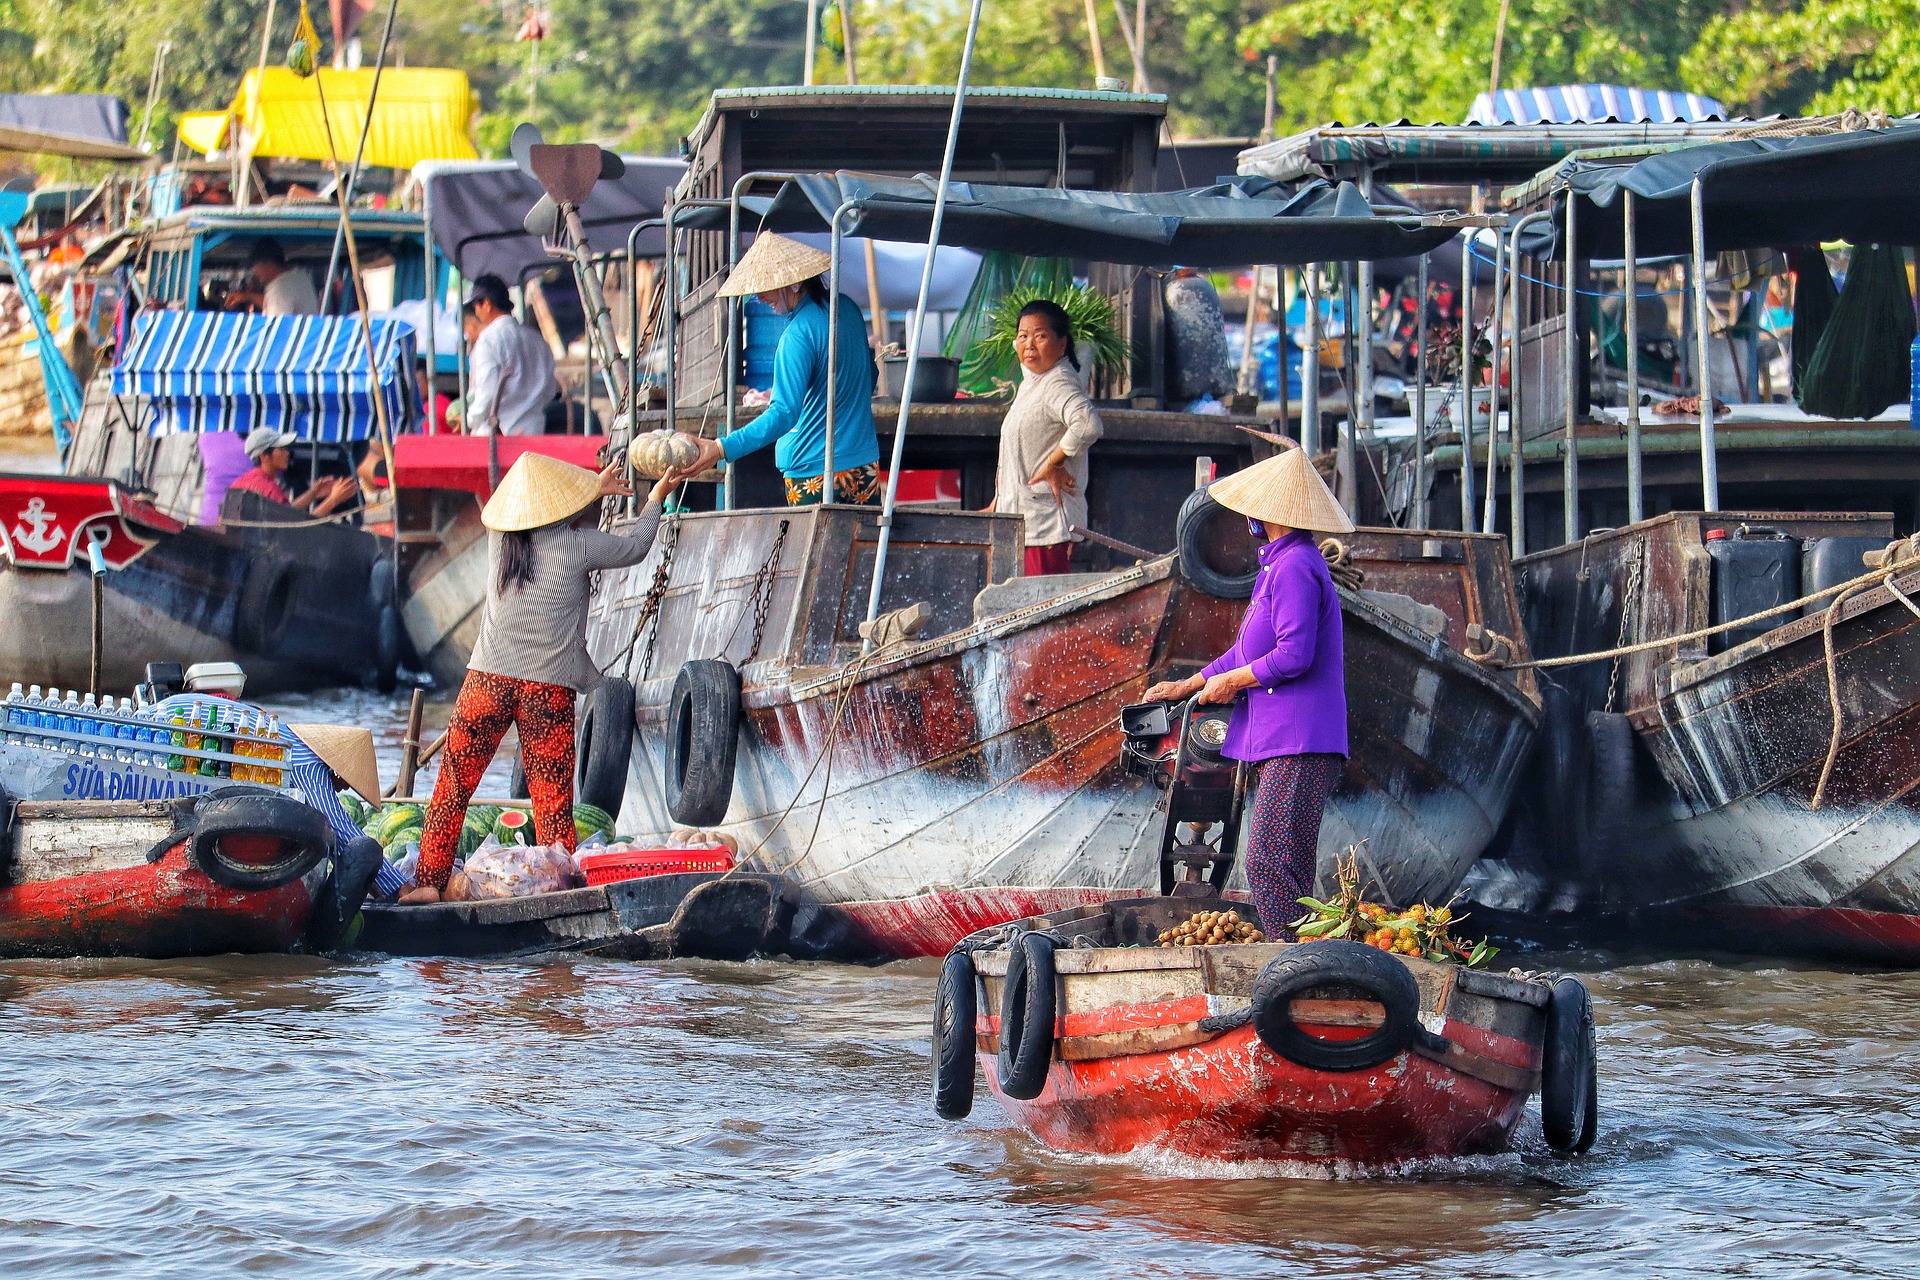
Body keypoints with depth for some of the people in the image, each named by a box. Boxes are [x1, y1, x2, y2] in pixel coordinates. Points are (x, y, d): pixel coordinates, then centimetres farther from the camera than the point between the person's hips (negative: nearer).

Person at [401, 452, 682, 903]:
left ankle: (428, 882, 9)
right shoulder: (578, 544, -3)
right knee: (553, 799, 2)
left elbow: (543, 517, 30)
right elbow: (635, 548, 15)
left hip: (488, 680, 3)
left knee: (453, 785, 10)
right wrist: (655, 500, 32)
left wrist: (595, 490, 39)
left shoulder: (500, 539, 7)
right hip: (549, 688, -2)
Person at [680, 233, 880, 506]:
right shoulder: (848, 309, 7)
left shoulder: (799, 334, -18)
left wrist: (722, 449, -34)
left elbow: (784, 413, -27)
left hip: (814, 475, -8)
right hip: (866, 467, 8)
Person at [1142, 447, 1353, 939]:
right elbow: (1250, 650, 29)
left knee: (1268, 866, -15)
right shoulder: (1279, 563, 21)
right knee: (1286, 874, 9)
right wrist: (1188, 686, 27)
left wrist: (1230, 681, -8)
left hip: (1299, 745, -11)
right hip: (1285, 742, 11)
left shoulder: (1295, 566, -13)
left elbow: (1294, 655, -21)